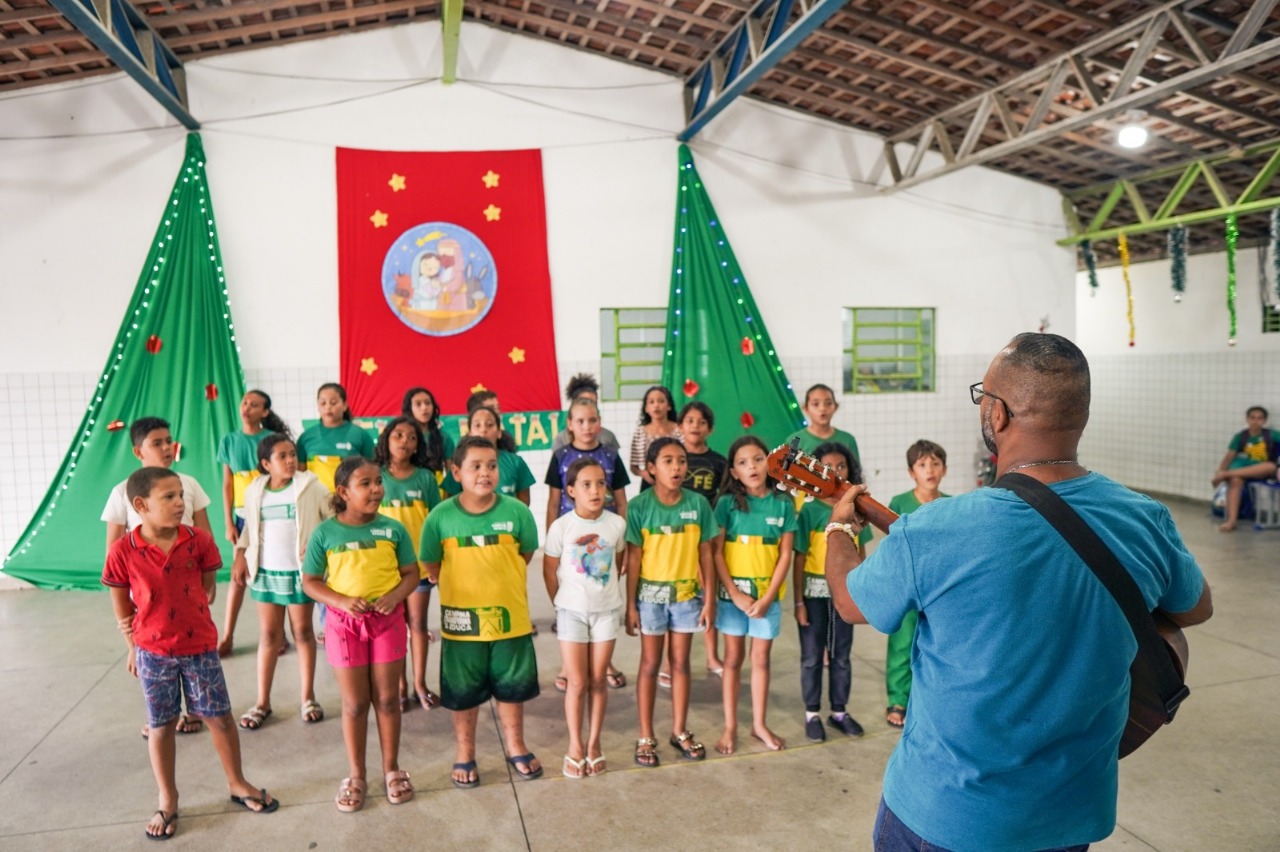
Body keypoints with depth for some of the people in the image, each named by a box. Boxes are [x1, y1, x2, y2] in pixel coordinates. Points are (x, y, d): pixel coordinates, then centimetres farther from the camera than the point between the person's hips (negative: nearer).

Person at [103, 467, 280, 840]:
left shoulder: (198, 541, -10)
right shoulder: (123, 552, -14)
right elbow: (122, 610, -2)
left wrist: (184, 615, -1)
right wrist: (135, 648, 4)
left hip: (200, 646, 1)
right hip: (153, 653, -1)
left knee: (220, 717, 10)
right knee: (162, 725, 13)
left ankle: (237, 784, 30)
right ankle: (168, 801, 30)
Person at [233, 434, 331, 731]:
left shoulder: (309, 486, -7)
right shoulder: (254, 491, 3)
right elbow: (249, 529, 13)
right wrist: (240, 557, 4)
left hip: (299, 571, -2)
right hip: (266, 571, 3)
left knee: (303, 631, 8)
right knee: (268, 634, 9)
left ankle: (308, 698, 19)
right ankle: (262, 702, 18)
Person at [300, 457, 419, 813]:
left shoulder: (393, 529, -4)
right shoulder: (325, 533, -7)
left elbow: (411, 573, 2)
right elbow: (309, 582, -2)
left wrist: (395, 596, -18)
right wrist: (341, 601, -18)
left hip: (387, 620, 1)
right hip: (344, 622, -1)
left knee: (387, 698, 11)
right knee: (354, 703, 9)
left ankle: (391, 769, 29)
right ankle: (356, 776, 27)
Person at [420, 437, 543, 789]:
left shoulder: (516, 511, -10)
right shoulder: (441, 516, -11)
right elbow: (432, 566, 0)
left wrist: (500, 583, 3)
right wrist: (464, 585, -1)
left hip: (510, 617, 1)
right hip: (462, 621, -1)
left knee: (512, 686, 17)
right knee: (463, 692, 15)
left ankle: (516, 747, 37)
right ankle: (465, 754, 35)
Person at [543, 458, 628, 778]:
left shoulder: (616, 524, -8)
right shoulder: (561, 527, -14)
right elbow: (549, 571, -3)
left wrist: (606, 591, 9)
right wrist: (562, 603, 4)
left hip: (607, 609, 2)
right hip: (572, 611, -1)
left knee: (598, 680, 10)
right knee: (577, 682, 4)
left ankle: (594, 743, 25)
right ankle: (575, 747, 21)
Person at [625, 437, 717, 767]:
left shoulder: (698, 503, -4)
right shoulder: (639, 506, -10)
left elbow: (705, 554, 1)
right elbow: (633, 559, -7)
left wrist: (710, 599, 0)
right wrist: (630, 605, -7)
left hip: (687, 593, 2)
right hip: (651, 594, -2)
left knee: (680, 662, 13)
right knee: (650, 664, 9)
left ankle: (680, 730, 29)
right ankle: (646, 737, 21)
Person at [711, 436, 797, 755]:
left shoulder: (783, 504, -3)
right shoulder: (728, 502, -7)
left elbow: (785, 555, -3)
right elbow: (716, 553, -8)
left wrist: (767, 598, -10)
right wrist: (736, 595, -13)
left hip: (767, 594, 1)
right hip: (733, 593, -1)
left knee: (761, 658, 12)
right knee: (734, 658, 10)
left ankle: (759, 723, 27)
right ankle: (730, 726, 21)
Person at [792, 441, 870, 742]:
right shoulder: (810, 510, -9)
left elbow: (861, 554, 8)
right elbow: (799, 558, -7)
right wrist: (799, 601, -9)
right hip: (815, 592, -3)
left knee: (841, 656, 14)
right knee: (812, 657, 8)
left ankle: (839, 711, 29)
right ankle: (812, 714, 21)